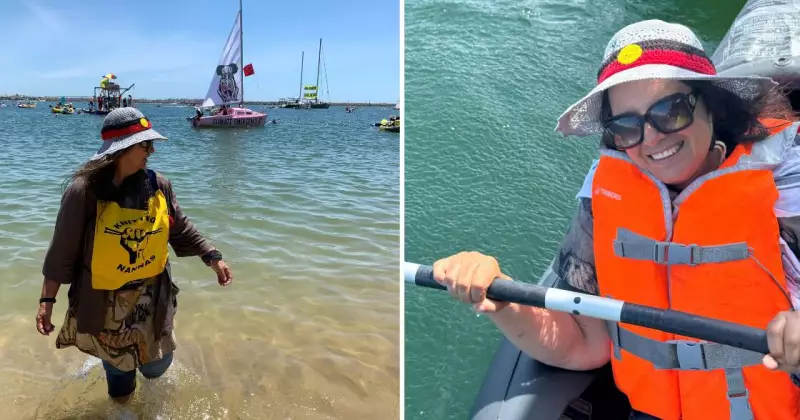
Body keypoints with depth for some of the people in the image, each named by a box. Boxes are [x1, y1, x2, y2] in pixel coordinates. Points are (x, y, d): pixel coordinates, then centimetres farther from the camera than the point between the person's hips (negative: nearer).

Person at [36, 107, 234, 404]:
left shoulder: (158, 185, -7)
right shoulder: (84, 191, -18)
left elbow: (182, 230, 5)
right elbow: (62, 250, -11)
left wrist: (213, 257, 0)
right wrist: (47, 300, -8)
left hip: (152, 297, 3)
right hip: (106, 302, -3)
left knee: (156, 366, 16)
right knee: (120, 369, 14)